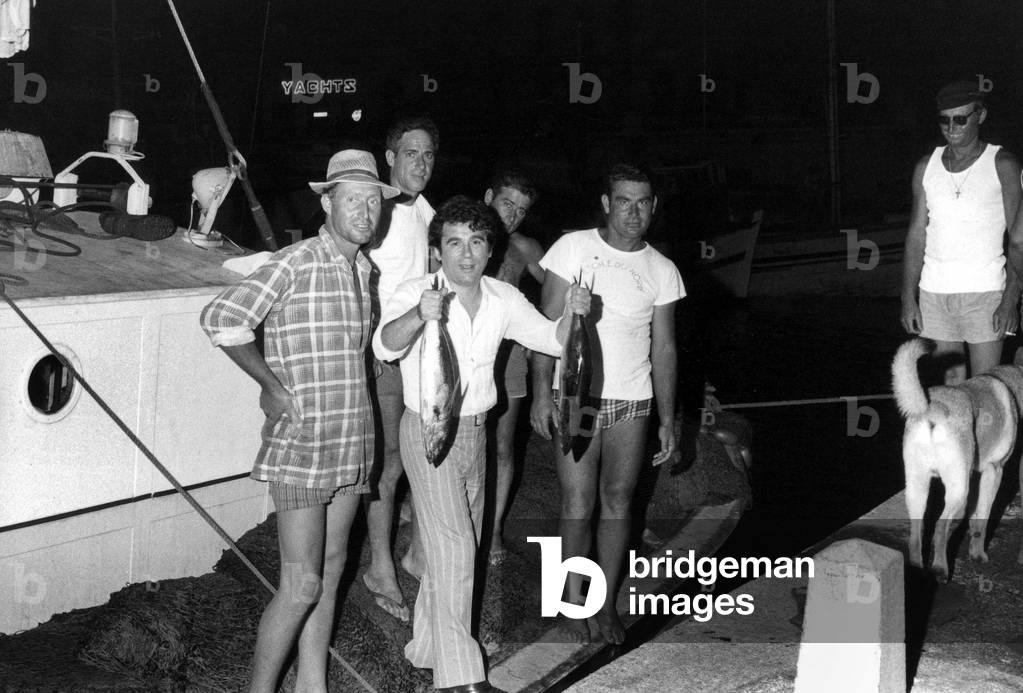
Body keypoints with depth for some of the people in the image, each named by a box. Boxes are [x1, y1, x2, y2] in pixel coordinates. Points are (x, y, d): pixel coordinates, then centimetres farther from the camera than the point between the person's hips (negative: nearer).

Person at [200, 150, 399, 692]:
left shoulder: (364, 269, 11)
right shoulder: (295, 264, -12)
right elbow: (220, 319, -20)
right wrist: (274, 386, -14)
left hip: (350, 445, 7)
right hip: (301, 445, -7)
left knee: (329, 573, 13)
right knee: (301, 585, -7)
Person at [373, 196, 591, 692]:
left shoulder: (503, 299, 1)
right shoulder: (416, 294, -17)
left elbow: (554, 340, 3)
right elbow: (386, 346, -33)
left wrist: (572, 315, -19)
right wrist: (417, 316, -54)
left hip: (475, 432, 7)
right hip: (428, 431, -6)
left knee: (458, 547, 16)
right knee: (453, 548, -11)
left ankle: (427, 648, 33)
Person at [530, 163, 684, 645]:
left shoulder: (662, 271, 3)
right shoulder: (573, 248, -5)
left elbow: (664, 347, 7)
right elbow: (549, 323, -5)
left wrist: (668, 418, 5)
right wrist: (541, 391, -12)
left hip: (633, 403, 3)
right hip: (577, 397, -3)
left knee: (618, 504, 8)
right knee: (578, 506, -2)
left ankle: (607, 605, 20)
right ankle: (574, 604, 13)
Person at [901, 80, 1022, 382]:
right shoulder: (926, 167, 8)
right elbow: (916, 235, 11)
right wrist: (908, 298, 4)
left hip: (985, 292, -3)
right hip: (934, 293, 4)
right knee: (948, 387, 6)